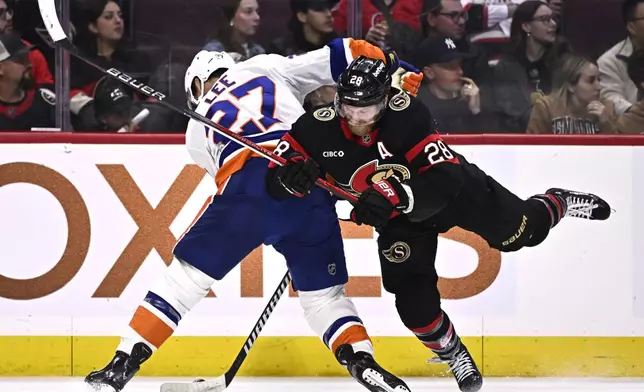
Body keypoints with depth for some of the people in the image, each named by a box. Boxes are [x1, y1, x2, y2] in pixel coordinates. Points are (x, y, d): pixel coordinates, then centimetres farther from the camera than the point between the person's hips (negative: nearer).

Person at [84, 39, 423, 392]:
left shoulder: (198, 128, 32)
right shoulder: (269, 66, 25)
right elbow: (345, 55, 13)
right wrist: (397, 71, 16)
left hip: (245, 186, 0)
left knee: (187, 275, 15)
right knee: (323, 293, 18)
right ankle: (363, 363, -2)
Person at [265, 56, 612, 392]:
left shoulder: (407, 116, -38)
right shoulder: (317, 129, -29)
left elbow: (445, 179, -40)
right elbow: (274, 184, -24)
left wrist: (394, 195, -56)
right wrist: (292, 176, -48)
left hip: (456, 189, -2)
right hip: (399, 217, 2)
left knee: (521, 232, 9)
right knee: (412, 294, -9)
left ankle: (557, 204, 44)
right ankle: (453, 354, 18)